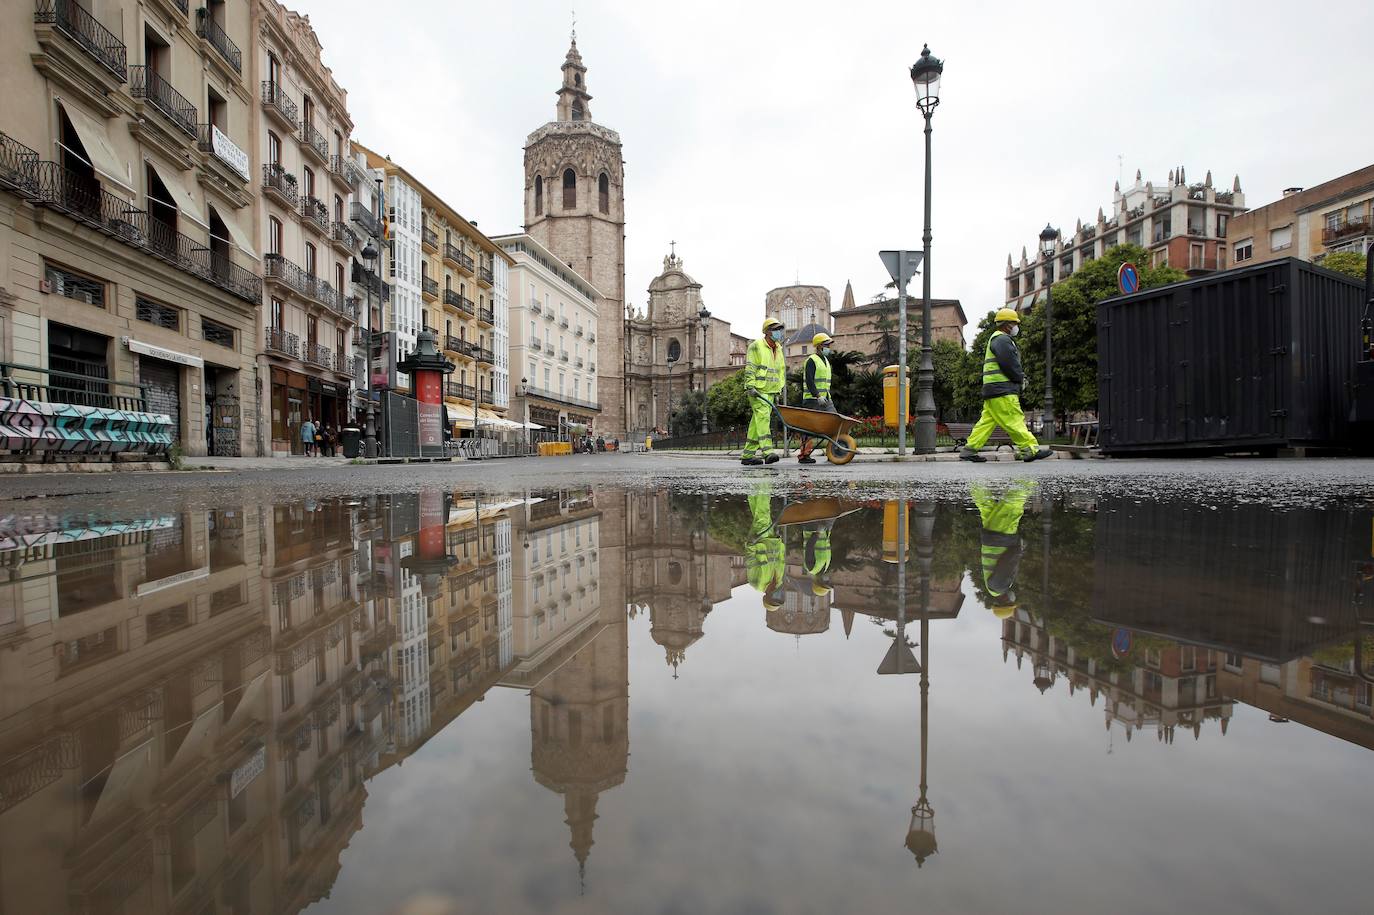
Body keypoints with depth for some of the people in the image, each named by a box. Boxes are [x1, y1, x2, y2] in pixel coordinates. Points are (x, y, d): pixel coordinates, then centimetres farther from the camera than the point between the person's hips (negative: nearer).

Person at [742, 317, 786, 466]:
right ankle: (767, 452, -28)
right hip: (757, 389, -8)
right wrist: (751, 386, -19)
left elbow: (780, 371, 24)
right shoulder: (756, 346, -5)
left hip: (770, 391, 8)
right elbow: (749, 368, -10)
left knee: (757, 422, 6)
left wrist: (778, 389, 18)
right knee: (763, 416, -20)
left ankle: (748, 455, 9)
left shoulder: (778, 349, 19)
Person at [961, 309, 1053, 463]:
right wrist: (1021, 378, -3)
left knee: (987, 420, 7)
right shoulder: (1002, 339, -8)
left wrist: (1020, 376, 11)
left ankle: (969, 450, 5)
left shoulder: (996, 339, 26)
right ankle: (1030, 449, -8)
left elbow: (1013, 363, 27)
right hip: (1002, 390, -11)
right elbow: (1009, 364, -18)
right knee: (1014, 419, -9)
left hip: (992, 391, 11)